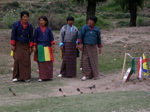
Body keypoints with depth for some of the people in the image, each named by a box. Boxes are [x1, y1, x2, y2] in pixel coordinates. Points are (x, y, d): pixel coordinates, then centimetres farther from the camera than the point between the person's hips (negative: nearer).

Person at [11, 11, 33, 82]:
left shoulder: (29, 26, 1)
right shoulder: (16, 25, -4)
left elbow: (31, 37, 6)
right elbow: (13, 35, -2)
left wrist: (30, 47, 4)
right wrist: (12, 45, -7)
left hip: (26, 45, 2)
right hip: (18, 45, -2)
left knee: (26, 60, -3)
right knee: (17, 60, -9)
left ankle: (26, 77, 2)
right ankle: (16, 77, -3)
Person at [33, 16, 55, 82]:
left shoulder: (48, 29, 6)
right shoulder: (37, 29, 4)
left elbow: (51, 38, 8)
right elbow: (35, 38, 6)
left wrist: (52, 45, 1)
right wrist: (34, 46, 0)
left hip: (47, 47, 1)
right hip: (40, 47, -1)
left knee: (48, 63, 1)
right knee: (41, 63, -3)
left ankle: (48, 76, 12)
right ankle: (42, 77, -1)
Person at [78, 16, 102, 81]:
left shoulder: (97, 30, 5)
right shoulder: (84, 28, -3)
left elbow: (99, 39, 12)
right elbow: (80, 36, -3)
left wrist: (100, 47, 12)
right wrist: (80, 44, -11)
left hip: (93, 47, 2)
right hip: (86, 47, -2)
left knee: (94, 61, 3)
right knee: (85, 61, -4)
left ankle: (94, 75, 12)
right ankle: (86, 75, 2)